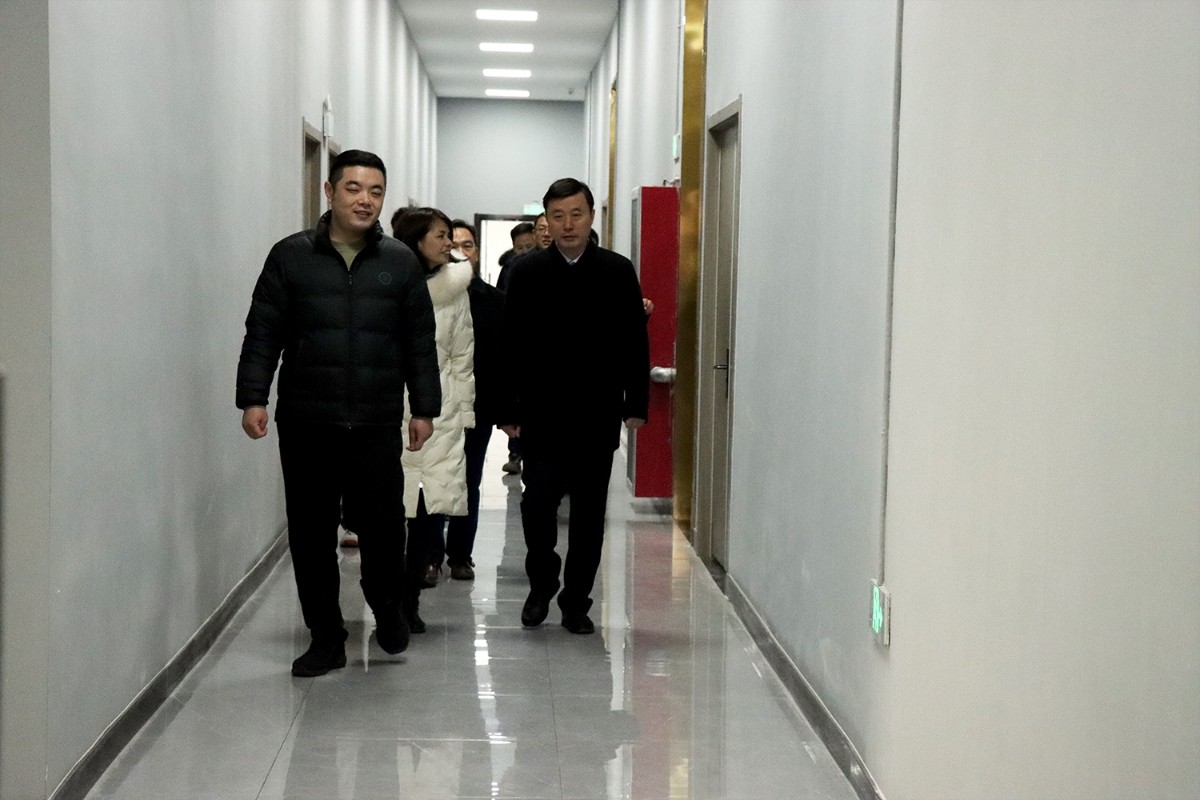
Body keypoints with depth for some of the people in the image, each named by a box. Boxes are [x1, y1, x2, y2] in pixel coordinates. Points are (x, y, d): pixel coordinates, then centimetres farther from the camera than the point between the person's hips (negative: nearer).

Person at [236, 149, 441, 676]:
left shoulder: (400, 263, 8)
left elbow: (420, 342, 10)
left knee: (383, 525, -3)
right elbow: (263, 332, 3)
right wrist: (253, 397, -6)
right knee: (311, 534, 5)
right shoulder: (291, 256, 4)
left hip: (377, 423, 0)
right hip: (305, 422, 0)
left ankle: (387, 609, 26)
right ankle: (326, 638, 18)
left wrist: (424, 407, 6)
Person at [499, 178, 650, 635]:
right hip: (542, 413, 0)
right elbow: (511, 346, 3)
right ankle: (541, 585, 19)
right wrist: (508, 409, -2)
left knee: (589, 512, 6)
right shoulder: (527, 272, 3)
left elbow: (635, 344, 4)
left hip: (597, 414, 1)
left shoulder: (618, 272, 4)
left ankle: (576, 601, 17)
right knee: (538, 502, -4)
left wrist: (636, 404, -2)